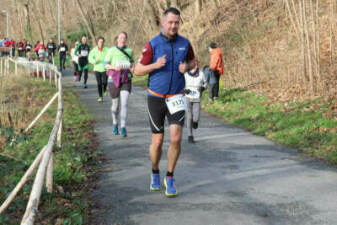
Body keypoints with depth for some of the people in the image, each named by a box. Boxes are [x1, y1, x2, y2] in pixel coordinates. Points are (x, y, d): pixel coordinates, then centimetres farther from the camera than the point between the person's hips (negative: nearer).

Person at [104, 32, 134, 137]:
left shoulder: (129, 51, 6)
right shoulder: (112, 50, -2)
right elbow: (105, 64, -3)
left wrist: (132, 67, 1)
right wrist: (114, 67, -21)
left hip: (126, 80, 1)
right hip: (114, 80, -1)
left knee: (124, 103, -13)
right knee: (115, 104, 11)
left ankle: (123, 127, -10)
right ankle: (114, 124, 35)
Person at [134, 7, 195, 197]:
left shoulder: (185, 43, -2)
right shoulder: (152, 45, -9)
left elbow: (193, 61, 16)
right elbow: (138, 70, -4)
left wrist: (186, 67, -8)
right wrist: (155, 65, -23)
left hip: (176, 98, 1)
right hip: (156, 98, -1)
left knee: (176, 139, -13)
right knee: (158, 141, 5)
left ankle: (170, 178, 6)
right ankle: (155, 173, 32)